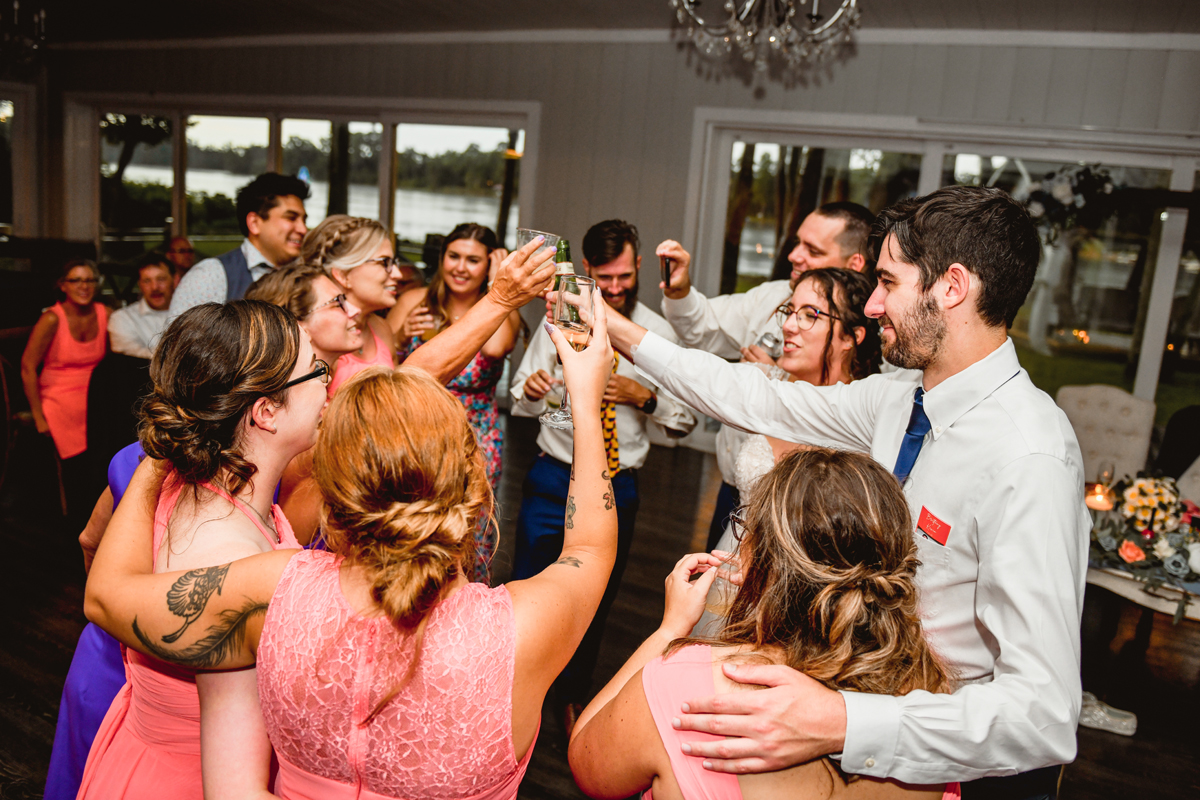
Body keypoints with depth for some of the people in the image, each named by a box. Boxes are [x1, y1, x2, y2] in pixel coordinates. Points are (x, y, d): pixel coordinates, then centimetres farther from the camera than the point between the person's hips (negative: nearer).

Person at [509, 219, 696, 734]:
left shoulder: (658, 332, -1)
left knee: (595, 602, 15)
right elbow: (522, 403, 4)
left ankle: (573, 697, 38)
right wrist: (531, 390, -20)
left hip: (617, 485, 0)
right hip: (552, 478, 0)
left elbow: (686, 420, 0)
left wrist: (644, 396, -18)